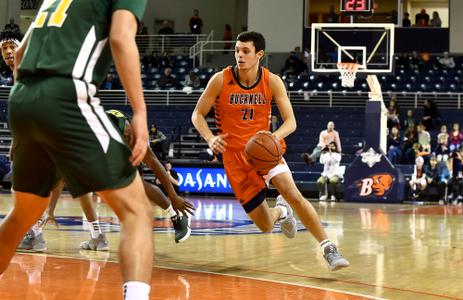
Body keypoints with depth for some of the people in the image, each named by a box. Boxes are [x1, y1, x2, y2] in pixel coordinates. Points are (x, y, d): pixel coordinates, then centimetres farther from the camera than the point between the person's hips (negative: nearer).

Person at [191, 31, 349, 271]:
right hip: (234, 154, 0)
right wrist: (210, 138, -22)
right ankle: (281, 212, 39)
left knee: (292, 193, -28)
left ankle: (329, 249, -21)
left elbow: (291, 121, -9)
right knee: (265, 226, 0)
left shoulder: (272, 82, -8)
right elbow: (197, 114, -2)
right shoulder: (220, 80, -10)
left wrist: (276, 135, -32)